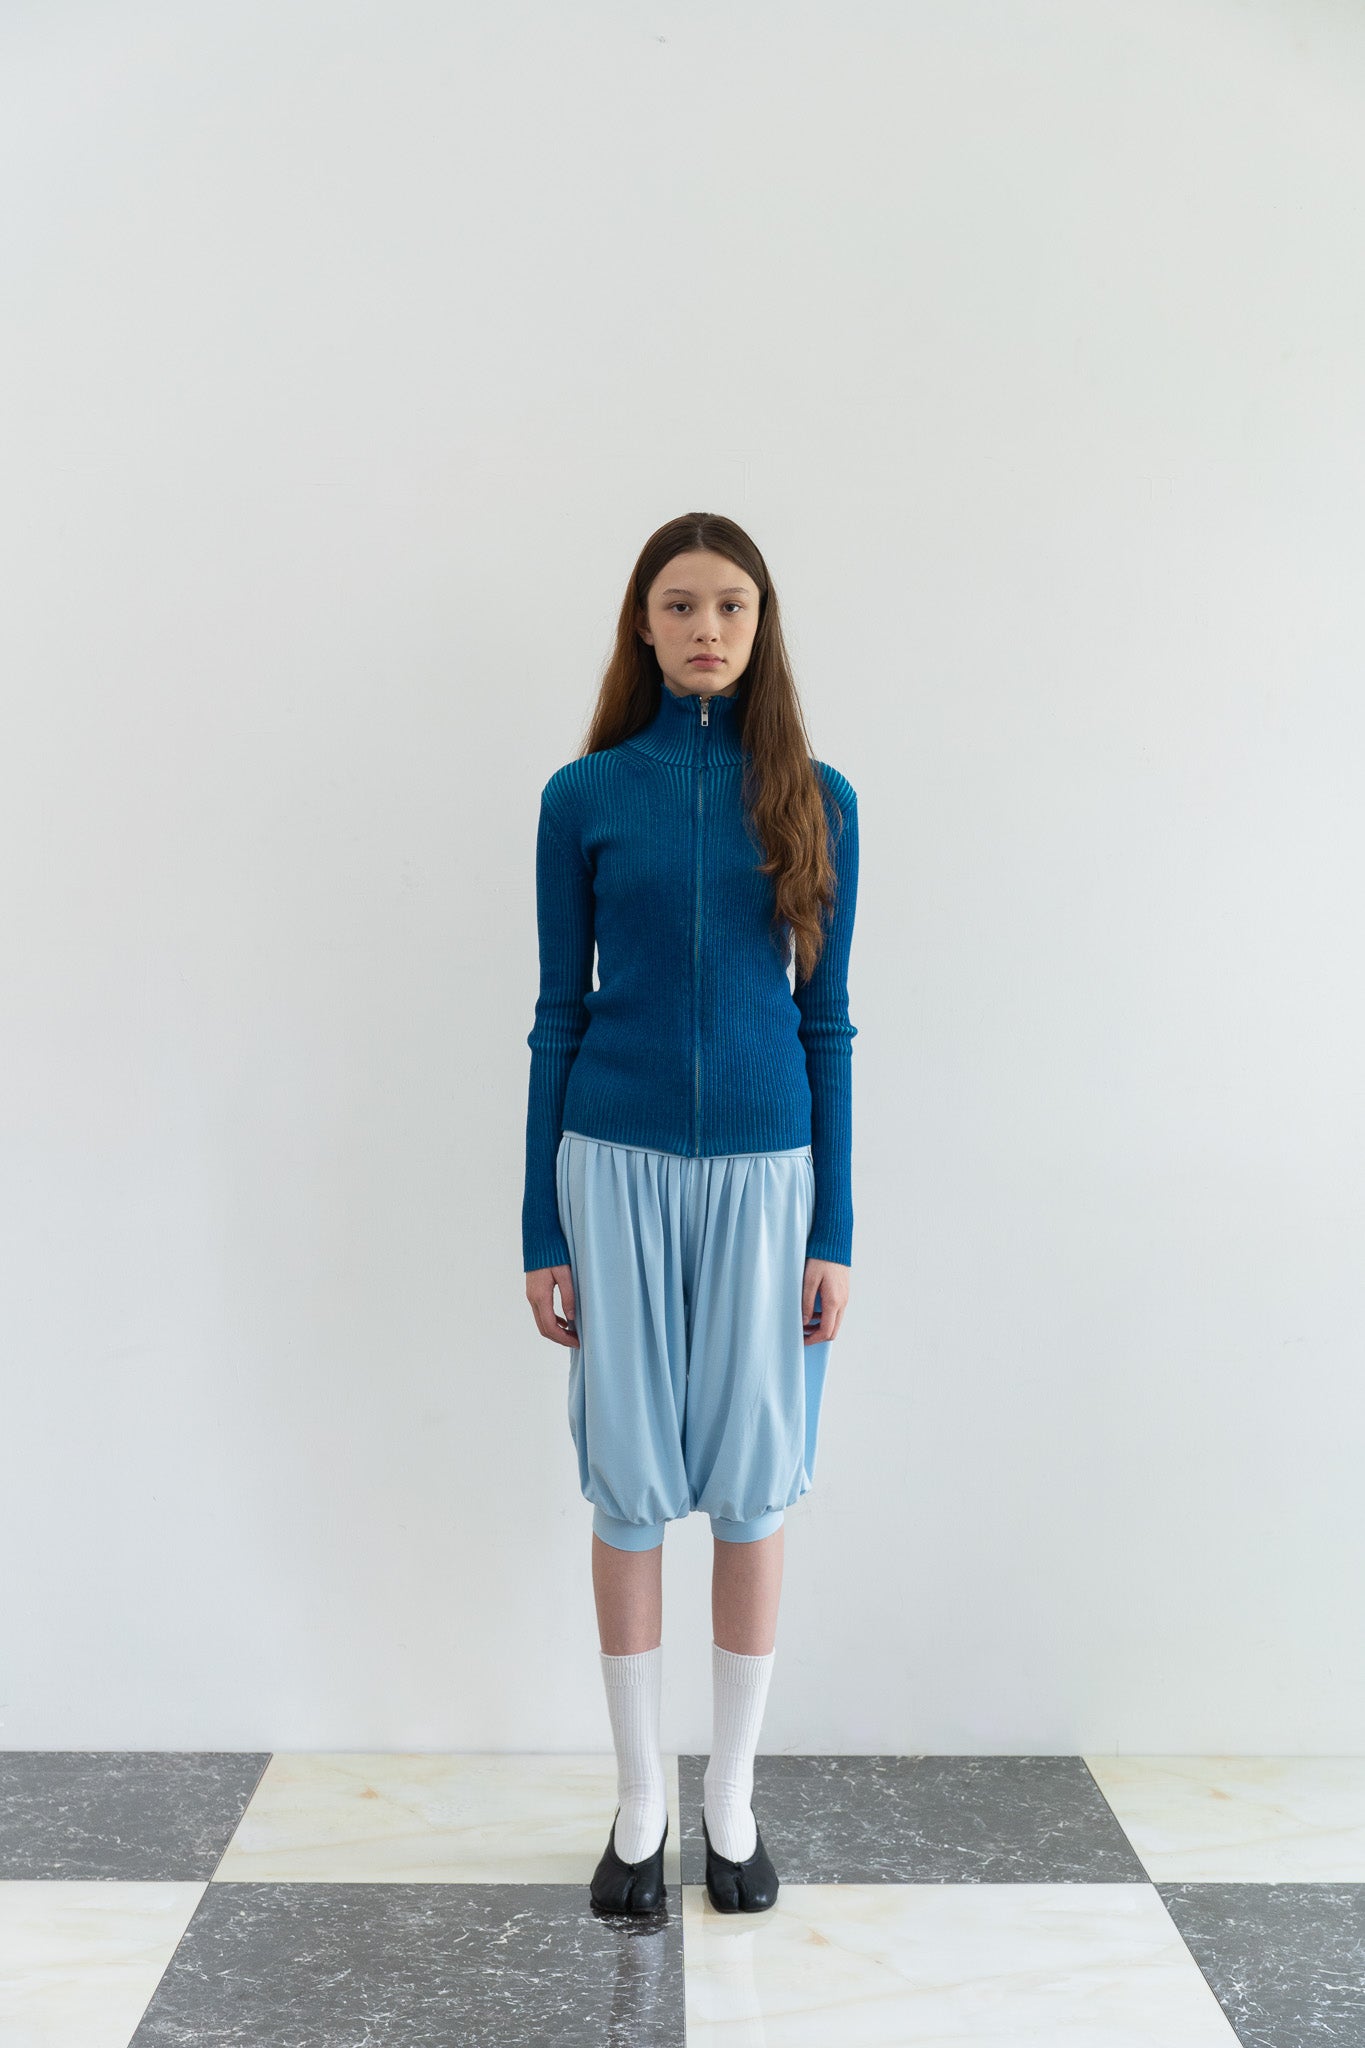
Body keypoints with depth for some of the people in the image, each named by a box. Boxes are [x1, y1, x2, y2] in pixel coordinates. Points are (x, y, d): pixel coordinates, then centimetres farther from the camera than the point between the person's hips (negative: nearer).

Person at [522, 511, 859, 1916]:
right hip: (617, 1163, 0)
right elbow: (558, 1013, 2)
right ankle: (639, 1802, 27)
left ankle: (733, 1797, 28)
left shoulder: (815, 798, 3)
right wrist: (541, 1230, 0)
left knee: (751, 1484, 8)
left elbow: (825, 1015, 3)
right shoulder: (584, 795, 1)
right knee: (629, 1483, 7)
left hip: (764, 1167, 1)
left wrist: (835, 1229, 0)